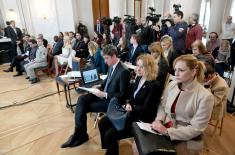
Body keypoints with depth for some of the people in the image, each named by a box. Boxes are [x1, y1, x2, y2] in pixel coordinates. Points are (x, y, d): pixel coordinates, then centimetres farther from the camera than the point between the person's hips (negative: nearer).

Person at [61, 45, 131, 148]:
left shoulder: (124, 71, -23)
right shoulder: (112, 66, 2)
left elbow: (122, 95, -22)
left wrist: (104, 94, -25)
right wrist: (100, 86, 1)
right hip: (104, 94, 8)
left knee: (82, 107, -10)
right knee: (81, 99, -10)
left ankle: (81, 135, 13)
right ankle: (79, 133, -2)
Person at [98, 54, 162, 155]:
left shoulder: (154, 85, -20)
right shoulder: (139, 78, 5)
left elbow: (145, 109, -20)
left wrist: (131, 108, -12)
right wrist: (128, 104, -8)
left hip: (142, 119, -8)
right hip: (131, 113, 9)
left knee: (110, 134, -18)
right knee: (102, 123, 2)